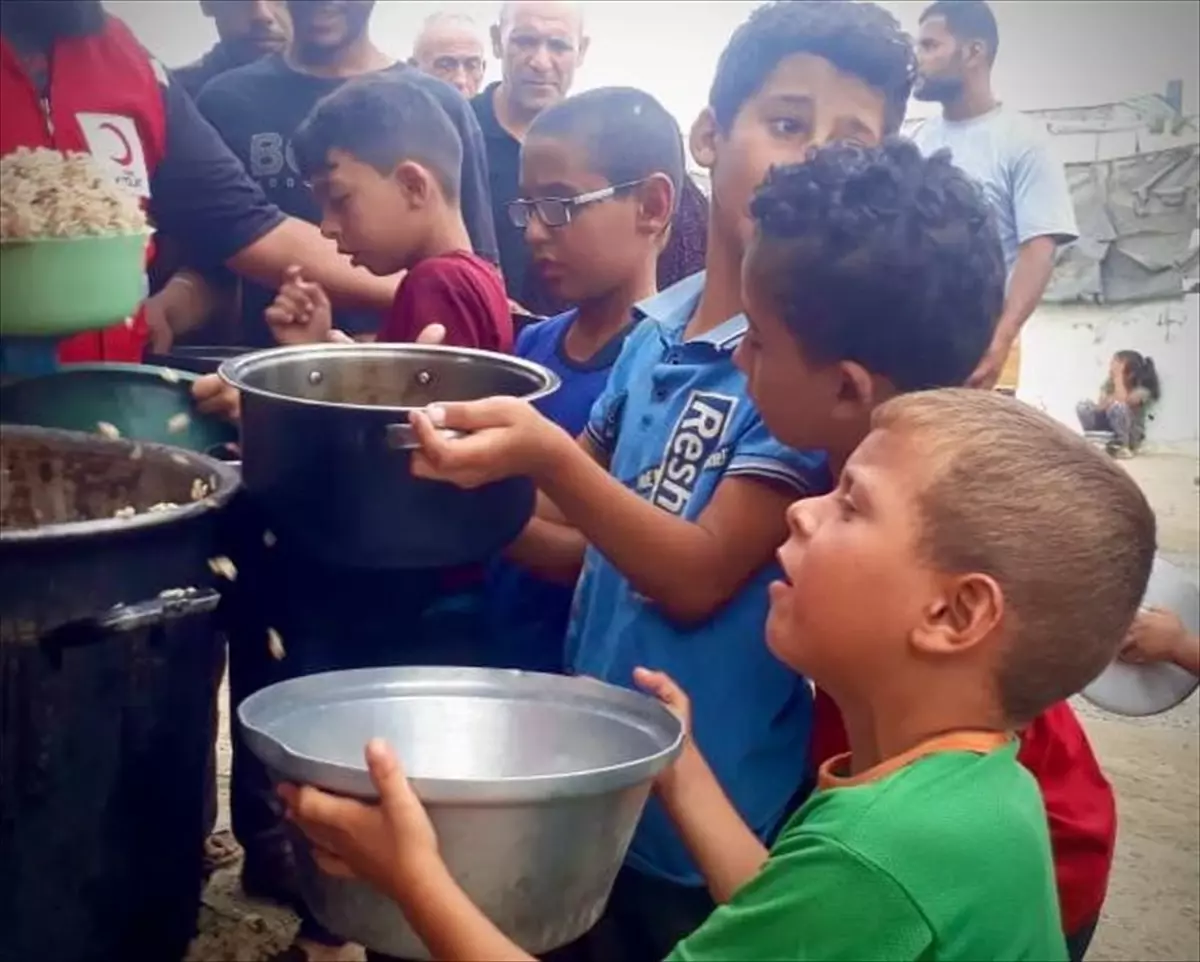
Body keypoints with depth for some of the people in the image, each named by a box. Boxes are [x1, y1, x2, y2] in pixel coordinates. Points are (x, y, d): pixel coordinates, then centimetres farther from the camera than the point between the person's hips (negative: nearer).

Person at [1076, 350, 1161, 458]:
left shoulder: (1141, 391, -13)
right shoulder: (1109, 385, 3)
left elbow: (1123, 401, -32)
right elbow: (1099, 407, -8)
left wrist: (1119, 377, -27)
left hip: (1131, 435, -5)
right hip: (1108, 428, 5)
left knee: (1118, 406, -35)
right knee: (1082, 406, -15)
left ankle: (1121, 445, -20)